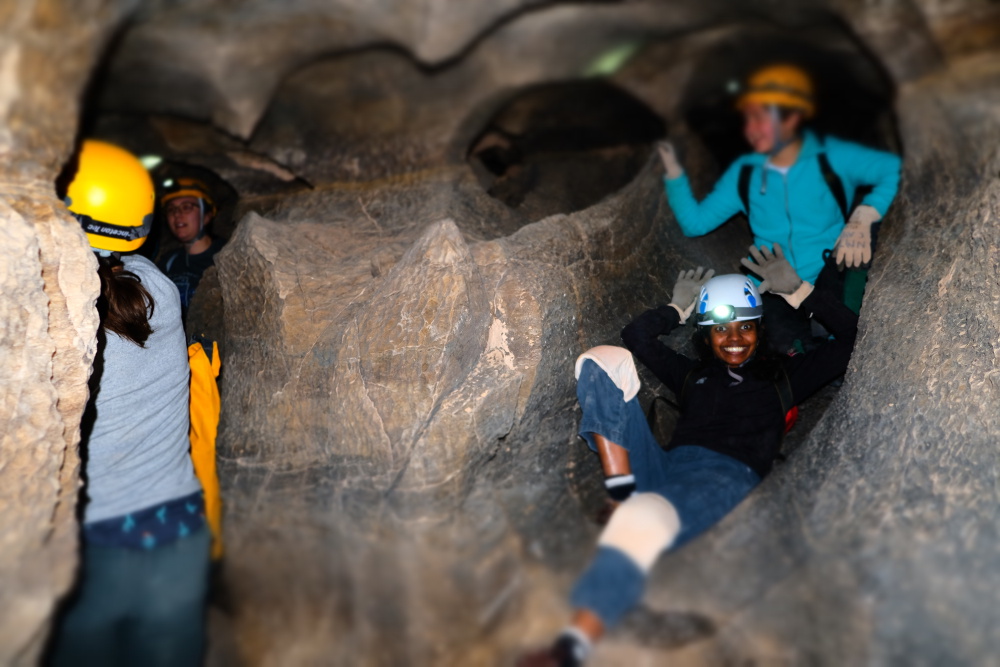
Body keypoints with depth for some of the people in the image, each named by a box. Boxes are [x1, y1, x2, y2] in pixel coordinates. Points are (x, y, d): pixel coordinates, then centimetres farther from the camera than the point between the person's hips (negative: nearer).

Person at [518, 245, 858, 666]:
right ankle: (623, 495, -24)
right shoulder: (693, 375, 34)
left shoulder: (782, 376, 26)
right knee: (604, 360, -7)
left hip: (729, 476, -5)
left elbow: (848, 332, 24)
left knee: (643, 518, -42)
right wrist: (679, 308, 40)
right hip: (664, 467, 5)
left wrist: (795, 291, 23)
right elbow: (637, 335, 36)